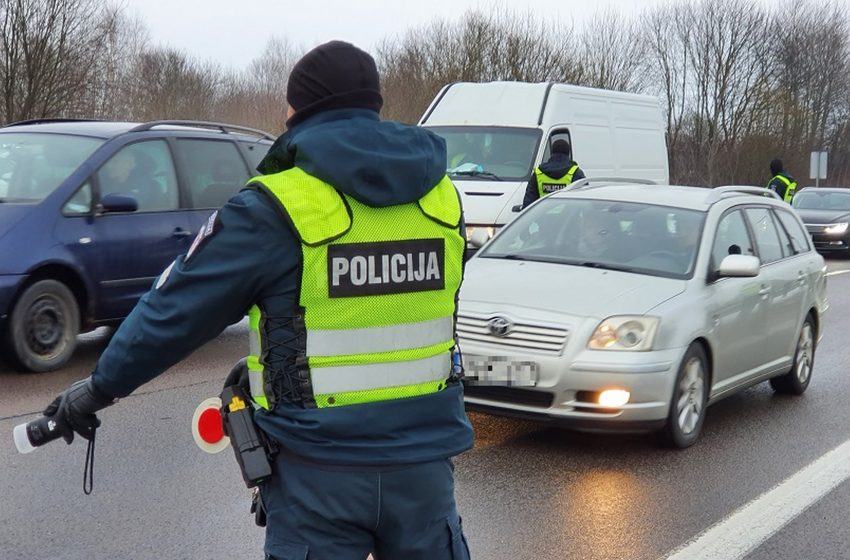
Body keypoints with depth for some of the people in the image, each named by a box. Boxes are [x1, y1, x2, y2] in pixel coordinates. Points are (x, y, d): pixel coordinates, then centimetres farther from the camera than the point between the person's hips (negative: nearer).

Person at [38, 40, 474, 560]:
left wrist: (102, 386, 5)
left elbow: (180, 305, -8)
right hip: (425, 457, 5)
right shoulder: (441, 192, 3)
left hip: (321, 464, -4)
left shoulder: (281, 205, -13)